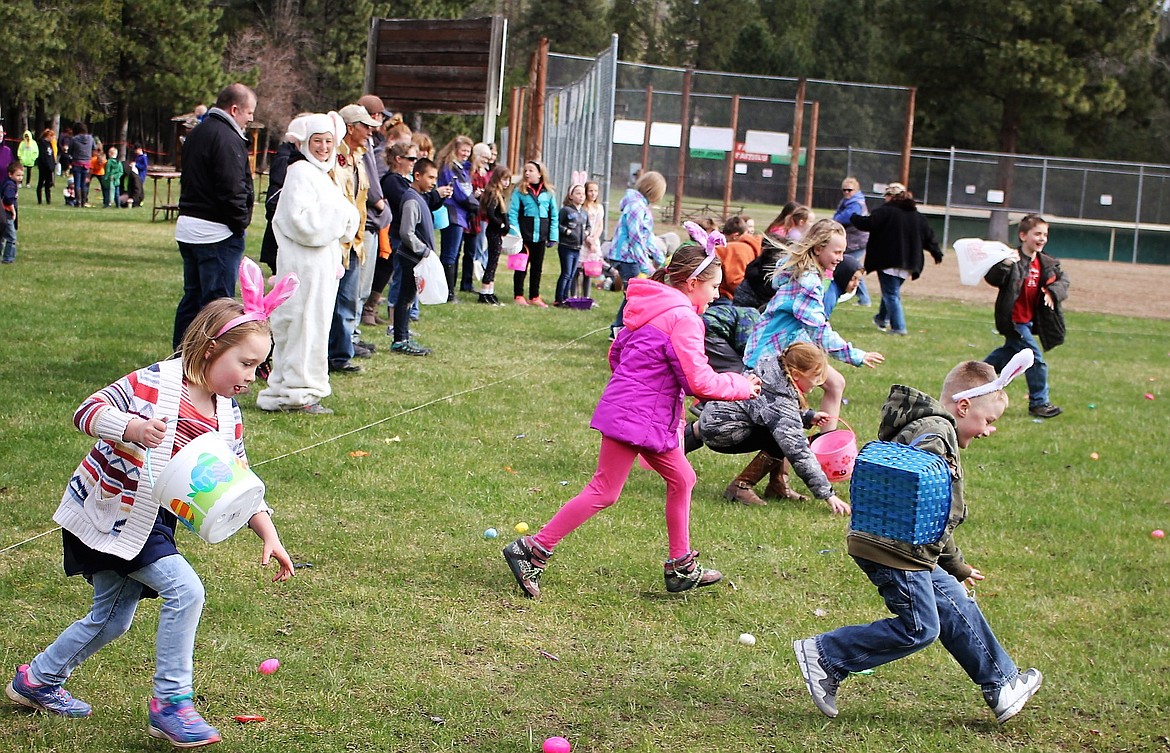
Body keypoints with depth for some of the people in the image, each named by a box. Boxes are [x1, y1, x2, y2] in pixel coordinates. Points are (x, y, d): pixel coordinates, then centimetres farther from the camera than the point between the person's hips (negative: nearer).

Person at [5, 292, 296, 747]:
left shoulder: (228, 418, 1)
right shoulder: (154, 383, -18)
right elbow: (88, 412, -20)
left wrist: (268, 535, -4)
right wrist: (132, 426, -38)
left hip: (153, 522, 8)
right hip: (109, 514, -8)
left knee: (113, 619, 18)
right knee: (184, 590, -19)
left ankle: (37, 681, 38)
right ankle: (170, 704, -9)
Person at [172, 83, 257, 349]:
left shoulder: (196, 133, 15)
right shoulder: (227, 138, -17)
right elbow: (232, 190, -22)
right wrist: (241, 222, -8)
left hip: (187, 227, 10)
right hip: (217, 232, -10)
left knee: (192, 296, 16)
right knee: (217, 300, -5)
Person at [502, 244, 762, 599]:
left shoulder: (650, 308, 13)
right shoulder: (683, 318, -16)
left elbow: (616, 354, 20)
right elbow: (700, 381, -18)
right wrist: (741, 386, -3)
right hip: (637, 417, -10)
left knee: (681, 479, 17)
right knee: (604, 492, -5)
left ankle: (682, 569, 24)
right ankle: (533, 550, -2)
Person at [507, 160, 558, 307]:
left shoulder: (549, 192, 5)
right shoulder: (520, 191, -2)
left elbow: (554, 216, 7)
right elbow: (513, 213, -6)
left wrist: (553, 236, 1)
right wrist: (515, 233, -16)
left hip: (541, 236, 3)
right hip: (524, 234, -3)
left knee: (537, 267, 11)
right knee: (521, 266, 4)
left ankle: (534, 297, 19)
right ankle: (518, 296, 12)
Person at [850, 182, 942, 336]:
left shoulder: (886, 211, -11)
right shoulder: (917, 216, 12)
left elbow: (867, 223, -16)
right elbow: (928, 235, 14)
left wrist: (854, 218, 2)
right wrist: (936, 253, 23)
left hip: (888, 261, -7)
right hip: (908, 263, 7)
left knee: (891, 293, -3)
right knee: (892, 290, 23)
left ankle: (898, 327, -11)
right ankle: (882, 319, 36)